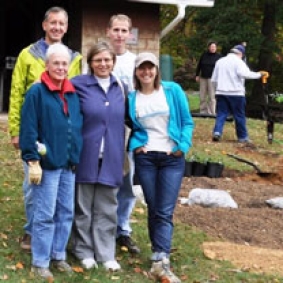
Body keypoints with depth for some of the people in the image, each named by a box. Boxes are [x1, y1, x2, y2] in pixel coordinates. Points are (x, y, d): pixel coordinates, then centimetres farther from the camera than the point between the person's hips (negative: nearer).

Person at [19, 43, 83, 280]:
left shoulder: (73, 94, 10)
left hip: (69, 164, 6)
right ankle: (40, 262, 9)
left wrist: (78, 157, 13)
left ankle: (58, 255, 25)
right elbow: (28, 130, -12)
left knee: (66, 213, 11)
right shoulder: (37, 92, -9)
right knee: (45, 215, -2)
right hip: (47, 164, -6)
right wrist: (33, 161, -16)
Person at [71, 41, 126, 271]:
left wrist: (121, 152, 14)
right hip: (86, 155, -3)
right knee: (83, 207, 8)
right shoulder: (78, 85, -7)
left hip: (111, 157, 4)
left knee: (107, 208, 10)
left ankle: (106, 253, 19)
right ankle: (84, 251, 20)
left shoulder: (120, 88, 8)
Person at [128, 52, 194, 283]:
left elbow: (187, 122, 2)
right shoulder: (131, 98, 4)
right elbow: (130, 127, 12)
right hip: (145, 158, 2)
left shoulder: (173, 90, -1)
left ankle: (161, 263, -11)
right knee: (153, 210, 6)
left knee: (165, 212, -7)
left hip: (172, 158, -1)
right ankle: (161, 255, 16)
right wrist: (134, 144, -6)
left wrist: (183, 146, -11)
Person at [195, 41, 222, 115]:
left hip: (212, 78, -3)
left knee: (212, 96, -6)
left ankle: (211, 112, -3)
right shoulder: (204, 55, 7)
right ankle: (203, 111, 14)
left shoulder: (218, 56, -1)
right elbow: (199, 65, 14)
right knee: (202, 96, 6)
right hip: (203, 78, 4)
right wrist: (197, 75, 12)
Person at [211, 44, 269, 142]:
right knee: (239, 116, 5)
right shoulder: (238, 61, -5)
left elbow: (214, 79, 16)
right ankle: (243, 137, 11)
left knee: (221, 114, 5)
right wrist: (259, 74, -13)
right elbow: (245, 74, -22)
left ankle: (217, 132, -14)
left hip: (221, 92, 5)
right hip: (236, 93, -4)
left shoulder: (220, 61, 14)